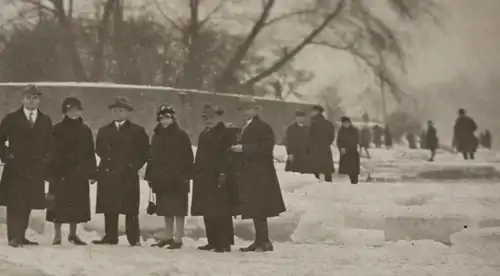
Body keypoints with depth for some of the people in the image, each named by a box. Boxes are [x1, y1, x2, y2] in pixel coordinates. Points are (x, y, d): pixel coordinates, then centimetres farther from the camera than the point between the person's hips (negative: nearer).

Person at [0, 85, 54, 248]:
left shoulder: (45, 121, 12)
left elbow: (50, 145, 16)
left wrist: (46, 160, 4)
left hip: (36, 169, 3)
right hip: (15, 168, -3)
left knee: (28, 204, 3)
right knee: (15, 203, -8)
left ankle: (21, 236, 10)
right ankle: (13, 237, -8)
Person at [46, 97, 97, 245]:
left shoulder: (85, 130, 8)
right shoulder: (58, 129, 0)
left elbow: (90, 153, 8)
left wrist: (92, 172, 3)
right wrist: (51, 171, -8)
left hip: (79, 174, 3)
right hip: (60, 173, -3)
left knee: (77, 205, 6)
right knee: (59, 204, -1)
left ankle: (73, 234, 19)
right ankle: (57, 235, 8)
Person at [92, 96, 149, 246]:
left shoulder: (137, 131, 7)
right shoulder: (104, 131, 18)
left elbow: (144, 151, 3)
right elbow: (99, 149, 14)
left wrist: (133, 166, -5)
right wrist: (109, 161, 0)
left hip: (128, 175, -3)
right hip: (108, 174, 3)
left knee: (130, 210, -5)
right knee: (109, 209, 2)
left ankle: (134, 239, -2)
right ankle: (110, 237, 7)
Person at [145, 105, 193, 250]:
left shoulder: (181, 135, -3)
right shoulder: (157, 136, 14)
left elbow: (188, 156, -7)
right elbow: (152, 157, 16)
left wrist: (186, 175, -13)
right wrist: (150, 176, 10)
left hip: (177, 179, -6)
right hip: (161, 179, 6)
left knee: (178, 210, -4)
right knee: (166, 210, 12)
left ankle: (178, 239, 0)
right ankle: (168, 236, 22)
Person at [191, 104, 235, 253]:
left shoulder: (224, 133, -8)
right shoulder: (204, 134, 18)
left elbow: (226, 156, -15)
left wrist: (222, 174, -21)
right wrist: (197, 175, 16)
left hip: (217, 179, -9)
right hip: (204, 179, 9)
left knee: (221, 212, -7)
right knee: (208, 212, 10)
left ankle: (224, 243, -4)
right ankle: (213, 241, 17)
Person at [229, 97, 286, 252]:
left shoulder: (263, 127, -8)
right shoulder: (245, 128, 20)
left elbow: (265, 148, -19)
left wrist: (243, 148, -20)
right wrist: (236, 149, 3)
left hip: (259, 175, -9)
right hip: (248, 175, 9)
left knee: (258, 210, -9)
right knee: (255, 210, 10)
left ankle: (264, 242, -5)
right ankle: (260, 241, 15)